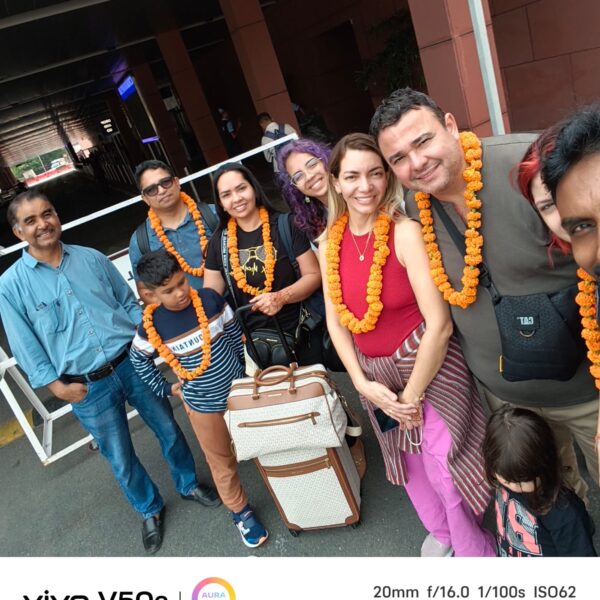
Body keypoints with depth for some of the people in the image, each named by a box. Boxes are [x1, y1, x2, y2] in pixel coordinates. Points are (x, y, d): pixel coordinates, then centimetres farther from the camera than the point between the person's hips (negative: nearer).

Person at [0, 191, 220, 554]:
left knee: (169, 430, 16)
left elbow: (129, 302, 10)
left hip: (133, 363, 2)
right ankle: (150, 510, 41)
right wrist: (58, 387, -7)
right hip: (88, 388, -2)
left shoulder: (92, 258, 3)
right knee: (121, 459, 14)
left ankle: (189, 484, 44)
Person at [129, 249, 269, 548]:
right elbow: (139, 359, 2)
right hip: (203, 405, -1)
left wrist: (242, 367, 5)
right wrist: (166, 388, 2)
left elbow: (234, 333, -1)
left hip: (239, 387, 2)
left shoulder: (210, 299, -16)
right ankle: (241, 511, 38)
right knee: (222, 463, 16)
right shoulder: (151, 326, -18)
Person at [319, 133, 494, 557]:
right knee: (409, 463, 23)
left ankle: (475, 550, 37)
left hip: (427, 363, -5)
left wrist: (412, 395, -15)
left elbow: (439, 323, -22)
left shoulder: (405, 231, -20)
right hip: (374, 372, 6)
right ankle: (440, 532, 53)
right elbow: (336, 321, 0)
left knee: (445, 466, 5)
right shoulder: (329, 243, -4)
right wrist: (362, 383, -9)